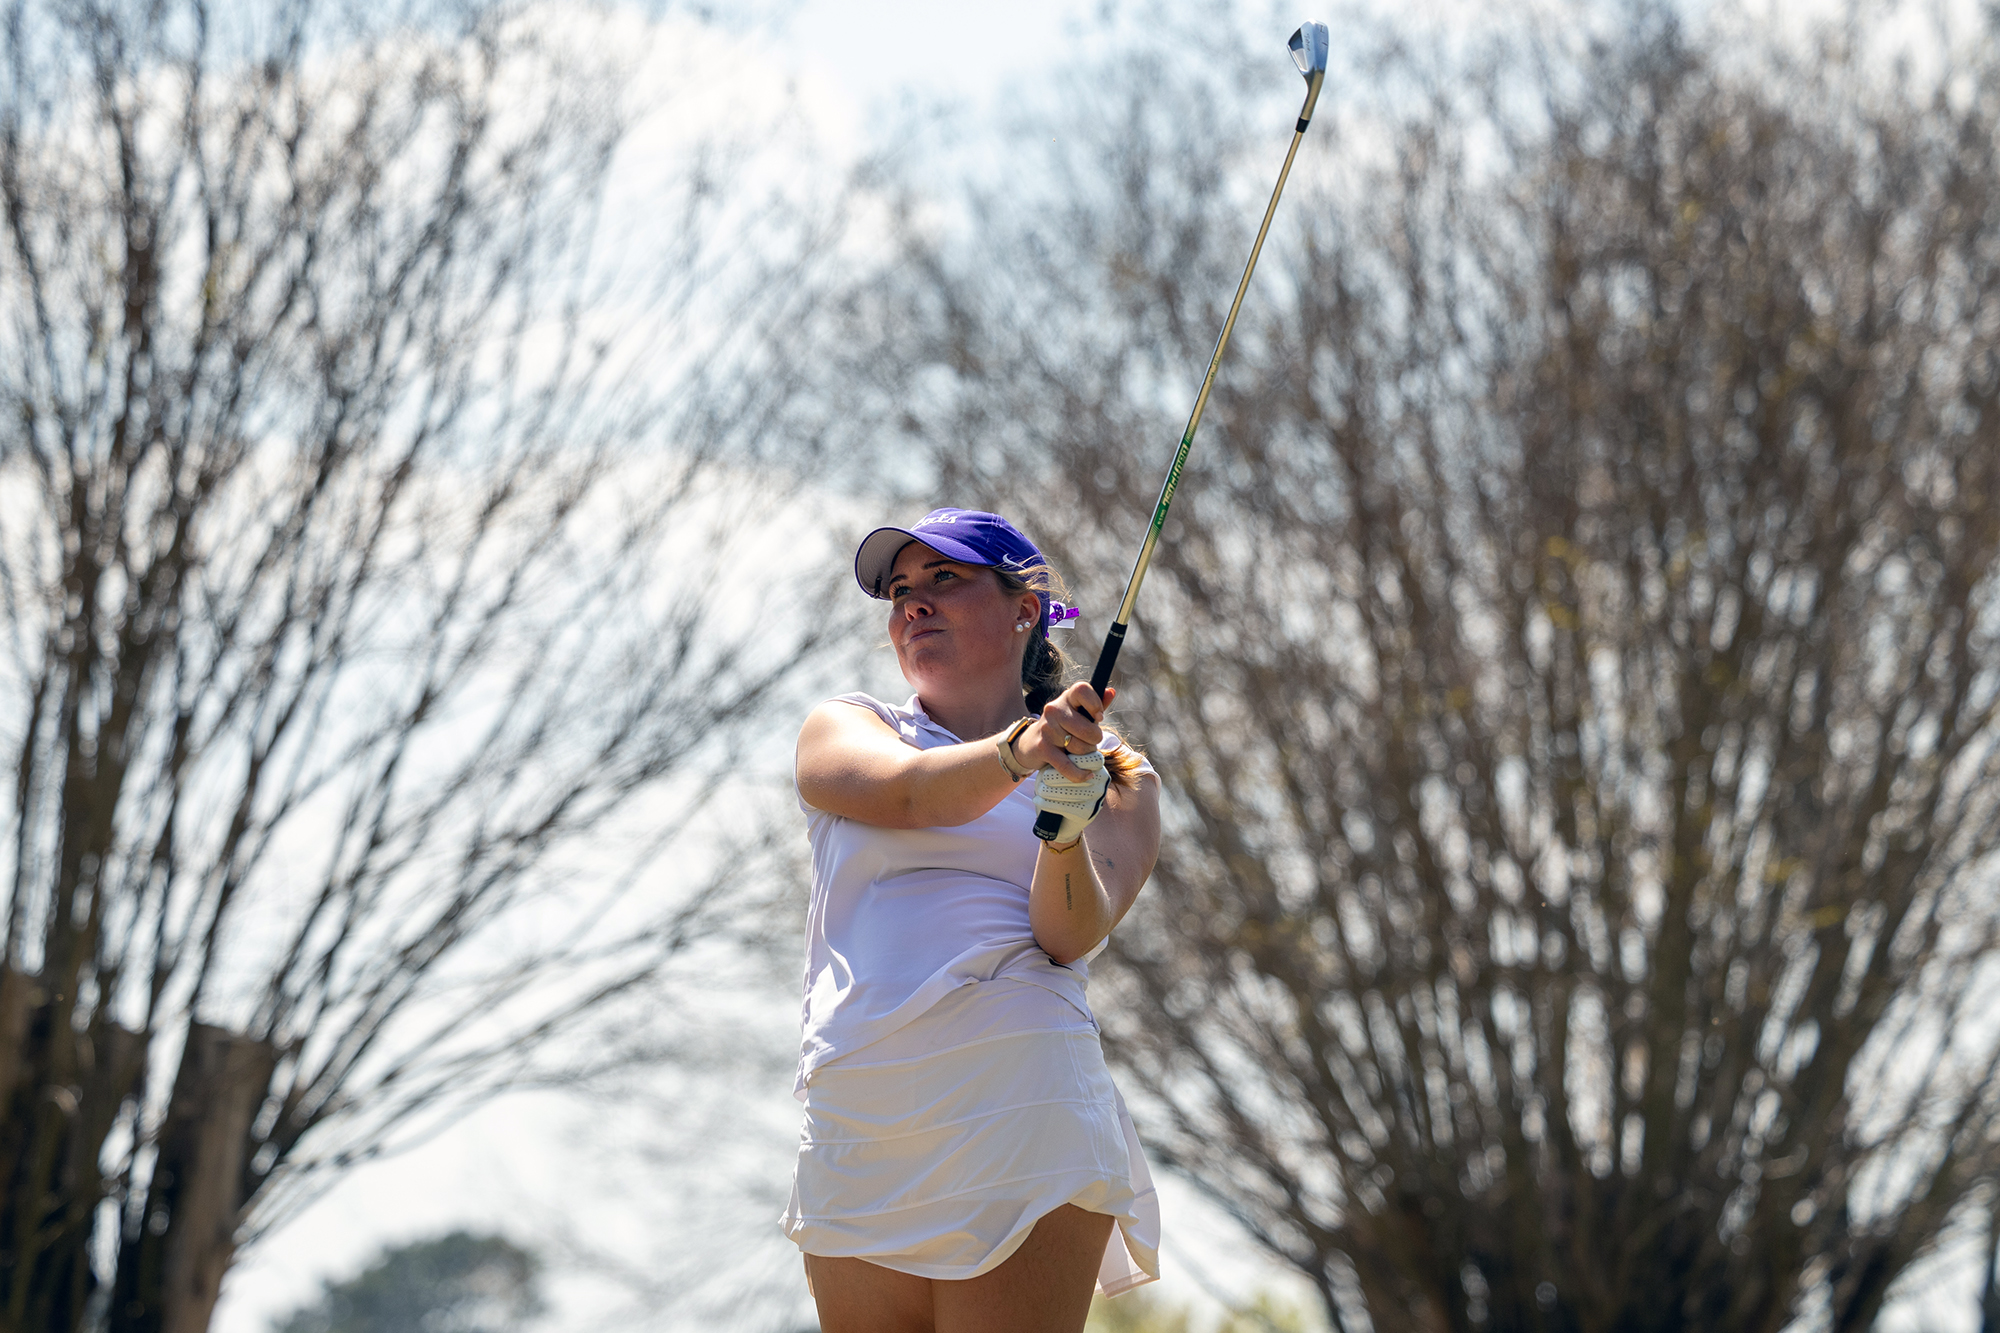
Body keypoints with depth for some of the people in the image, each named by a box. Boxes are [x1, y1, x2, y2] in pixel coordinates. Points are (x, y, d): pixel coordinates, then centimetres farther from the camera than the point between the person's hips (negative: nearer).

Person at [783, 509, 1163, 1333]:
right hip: (856, 1135, 2)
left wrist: (1066, 830, -24)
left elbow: (1074, 933, -3)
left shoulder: (1114, 776, 13)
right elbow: (907, 794, -8)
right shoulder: (842, 732, 16)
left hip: (1023, 1124, -2)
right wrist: (1016, 753, -27)